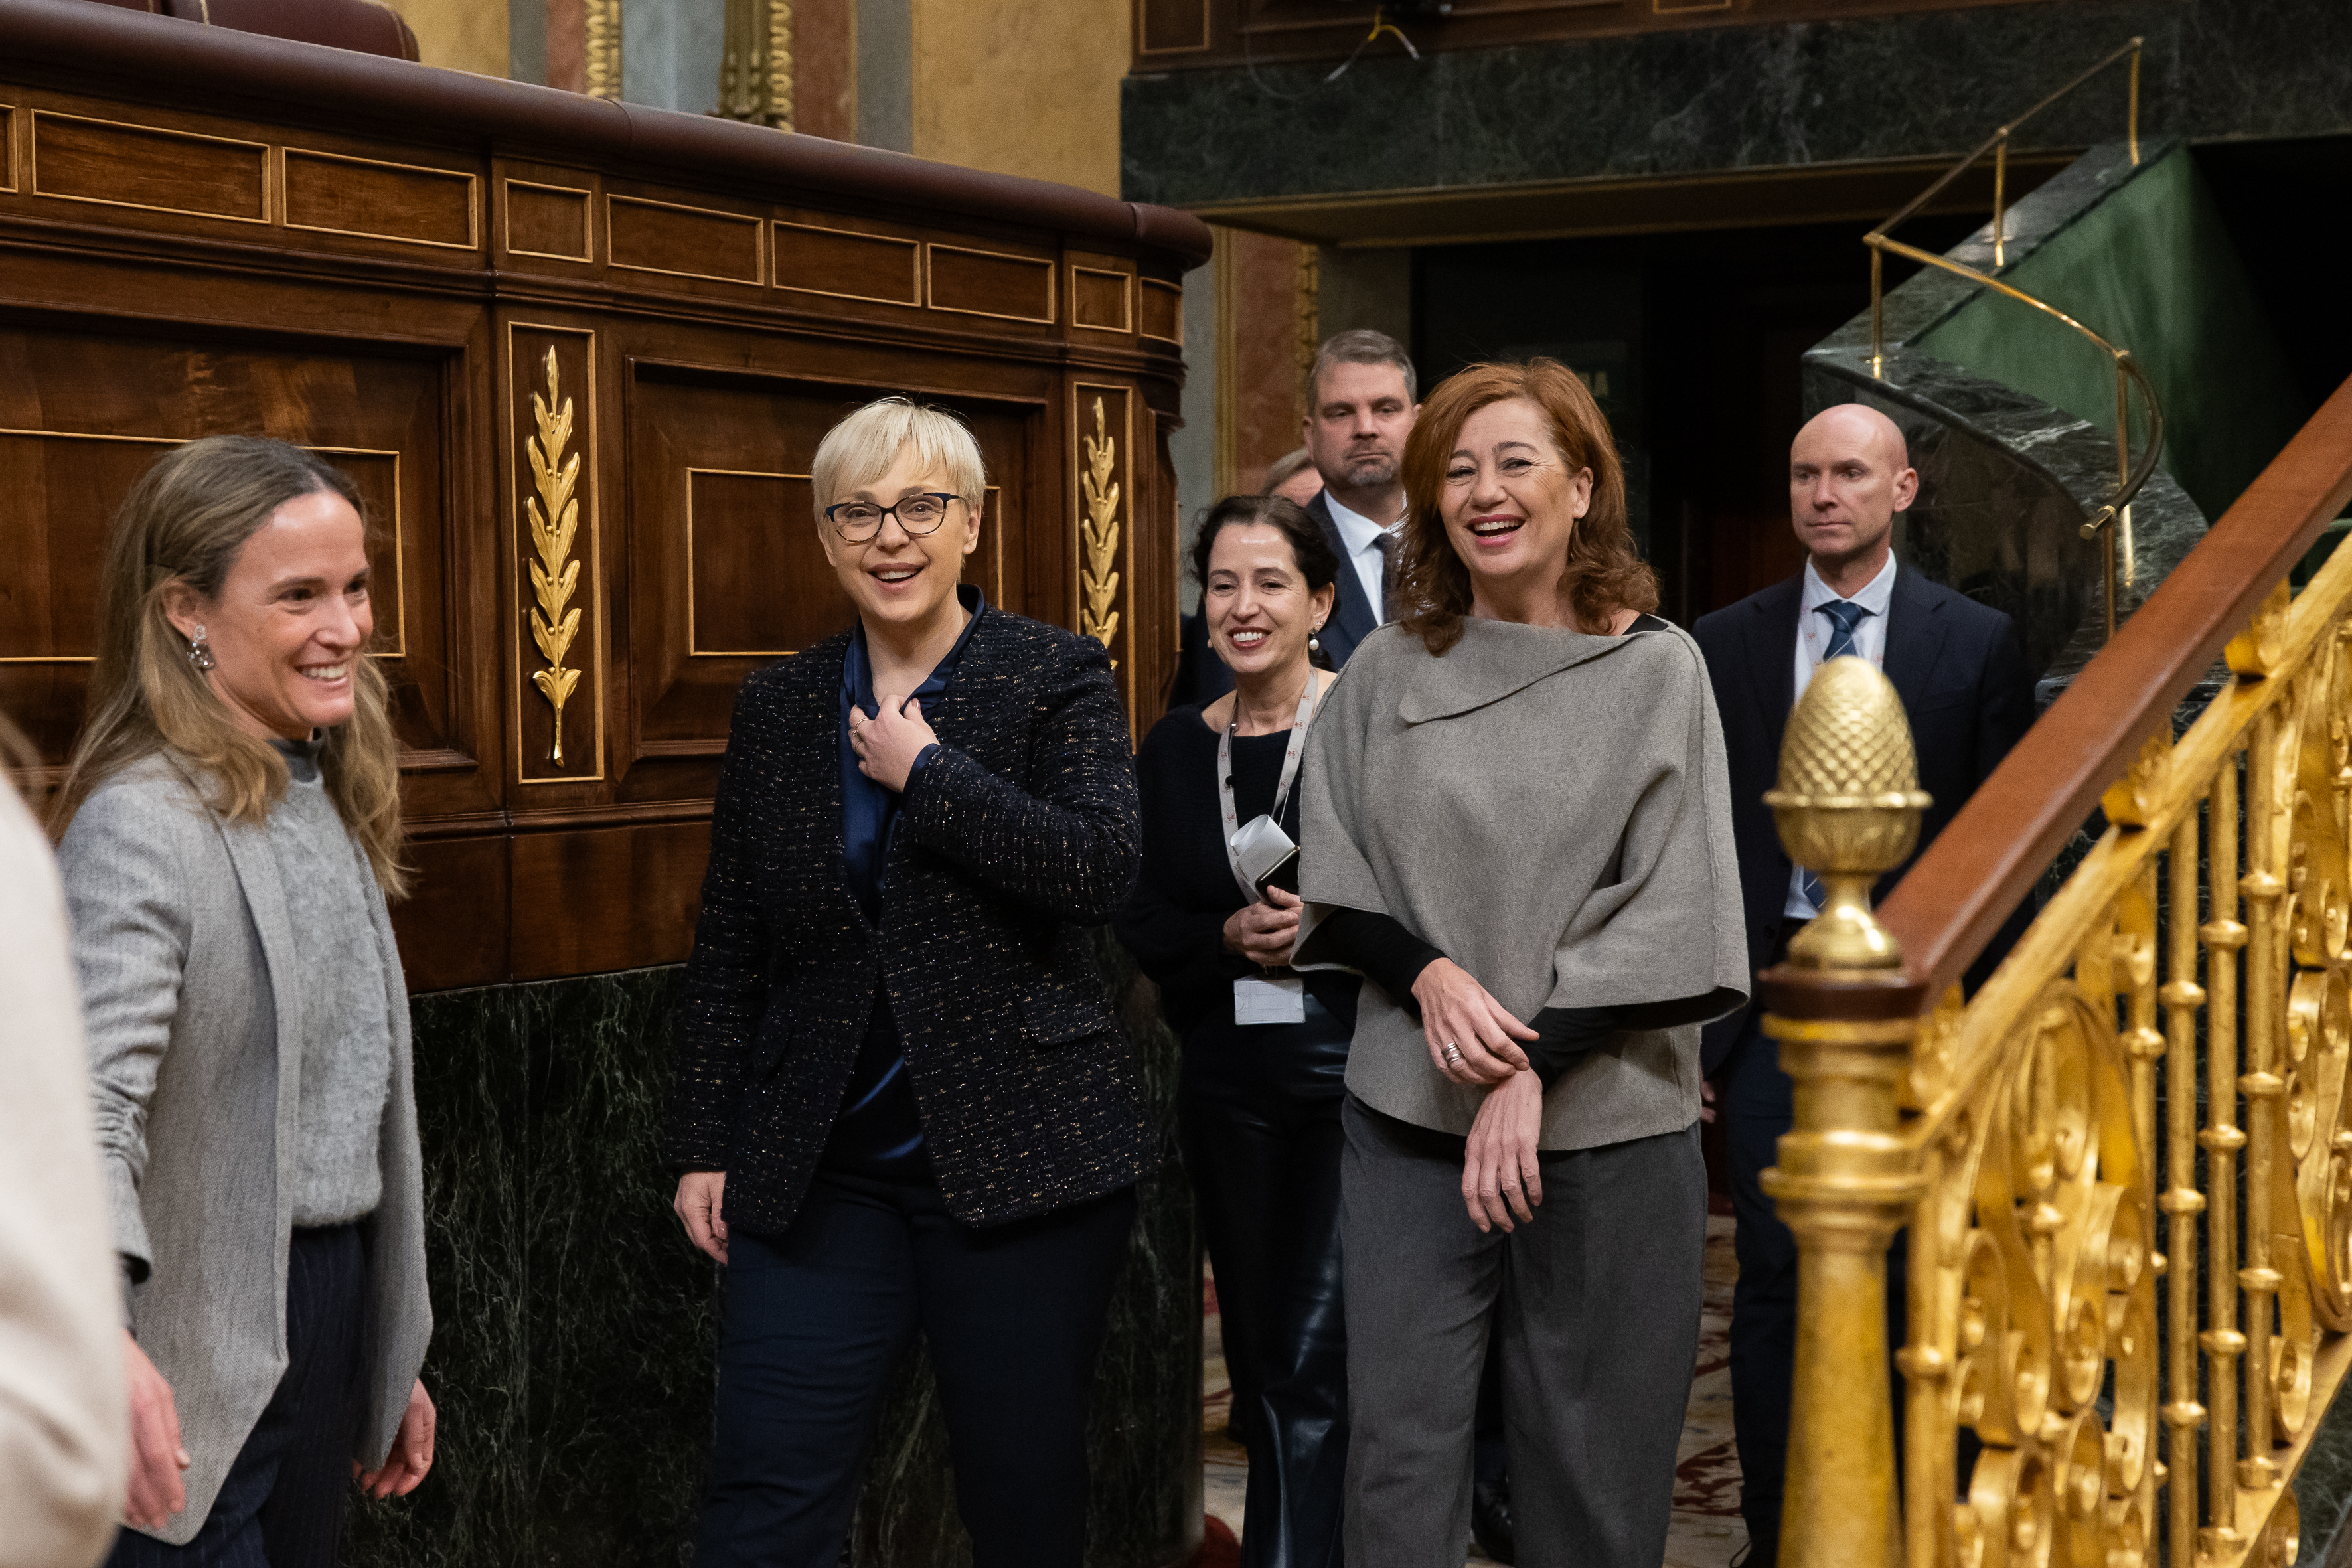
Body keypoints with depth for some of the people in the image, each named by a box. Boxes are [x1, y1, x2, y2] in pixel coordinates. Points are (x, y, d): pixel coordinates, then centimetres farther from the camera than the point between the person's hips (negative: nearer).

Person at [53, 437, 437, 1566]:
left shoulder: (325, 800, 10)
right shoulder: (144, 825, -17)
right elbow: (90, 1106, -29)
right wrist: (99, 1340, -46)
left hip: (330, 1307, 8)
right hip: (201, 1366, -8)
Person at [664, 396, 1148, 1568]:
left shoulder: (1057, 678, 0)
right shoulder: (776, 707, 10)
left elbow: (1102, 868, -17)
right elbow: (728, 952, 12)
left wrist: (923, 771, -13)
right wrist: (701, 1147, 8)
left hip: (1017, 1159, -3)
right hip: (817, 1172, 3)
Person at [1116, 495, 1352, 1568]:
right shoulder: (1176, 749, 9)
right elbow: (1140, 924, 7)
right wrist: (1233, 937, -11)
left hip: (1352, 1072, -5)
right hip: (1228, 1087, 5)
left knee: (1317, 1364, -10)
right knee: (1259, 1364, 15)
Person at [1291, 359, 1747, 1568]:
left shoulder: (1658, 671, 0)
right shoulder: (1387, 674, 7)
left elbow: (1670, 908, -5)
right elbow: (1333, 887, 9)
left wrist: (1536, 1069, -13)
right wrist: (1430, 976, -11)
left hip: (1608, 1125, -1)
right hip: (1410, 1118, 2)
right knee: (1397, 1461, 1)